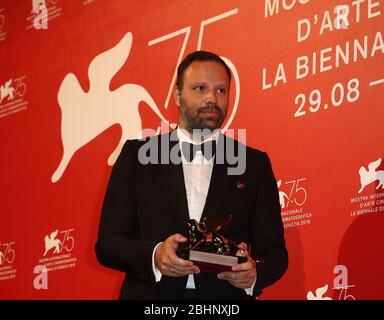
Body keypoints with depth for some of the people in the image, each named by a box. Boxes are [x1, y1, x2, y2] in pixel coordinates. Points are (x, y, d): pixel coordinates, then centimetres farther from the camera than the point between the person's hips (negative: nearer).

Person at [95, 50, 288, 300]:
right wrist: (154, 256, -19)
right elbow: (107, 242, 0)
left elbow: (274, 251, 4)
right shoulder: (137, 155, 3)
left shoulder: (254, 164, 5)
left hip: (227, 299, 0)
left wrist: (255, 272, -18)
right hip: (151, 294, 0)